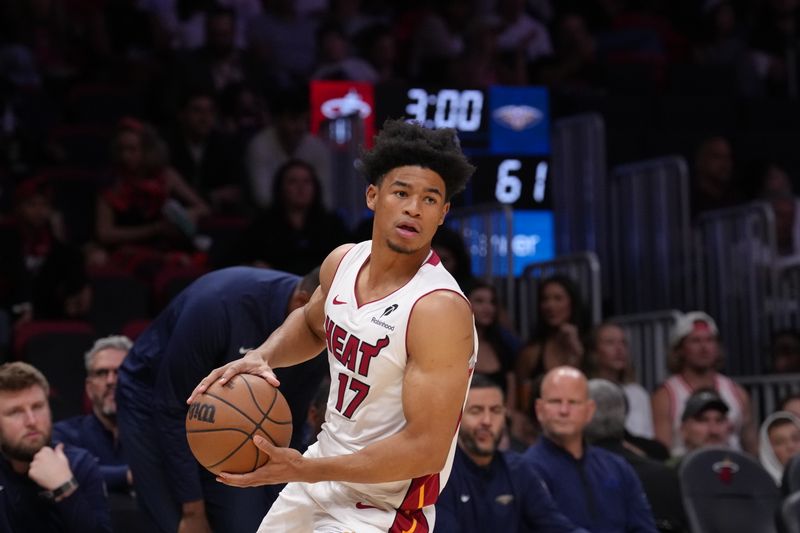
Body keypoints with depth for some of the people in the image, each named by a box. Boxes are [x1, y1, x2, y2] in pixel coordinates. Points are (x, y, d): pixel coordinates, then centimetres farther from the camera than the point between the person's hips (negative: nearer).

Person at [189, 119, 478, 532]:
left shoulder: (440, 308, -26)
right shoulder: (343, 262, -4)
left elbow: (427, 449, -28)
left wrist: (304, 471, -29)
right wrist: (261, 357, -1)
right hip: (324, 469, 7)